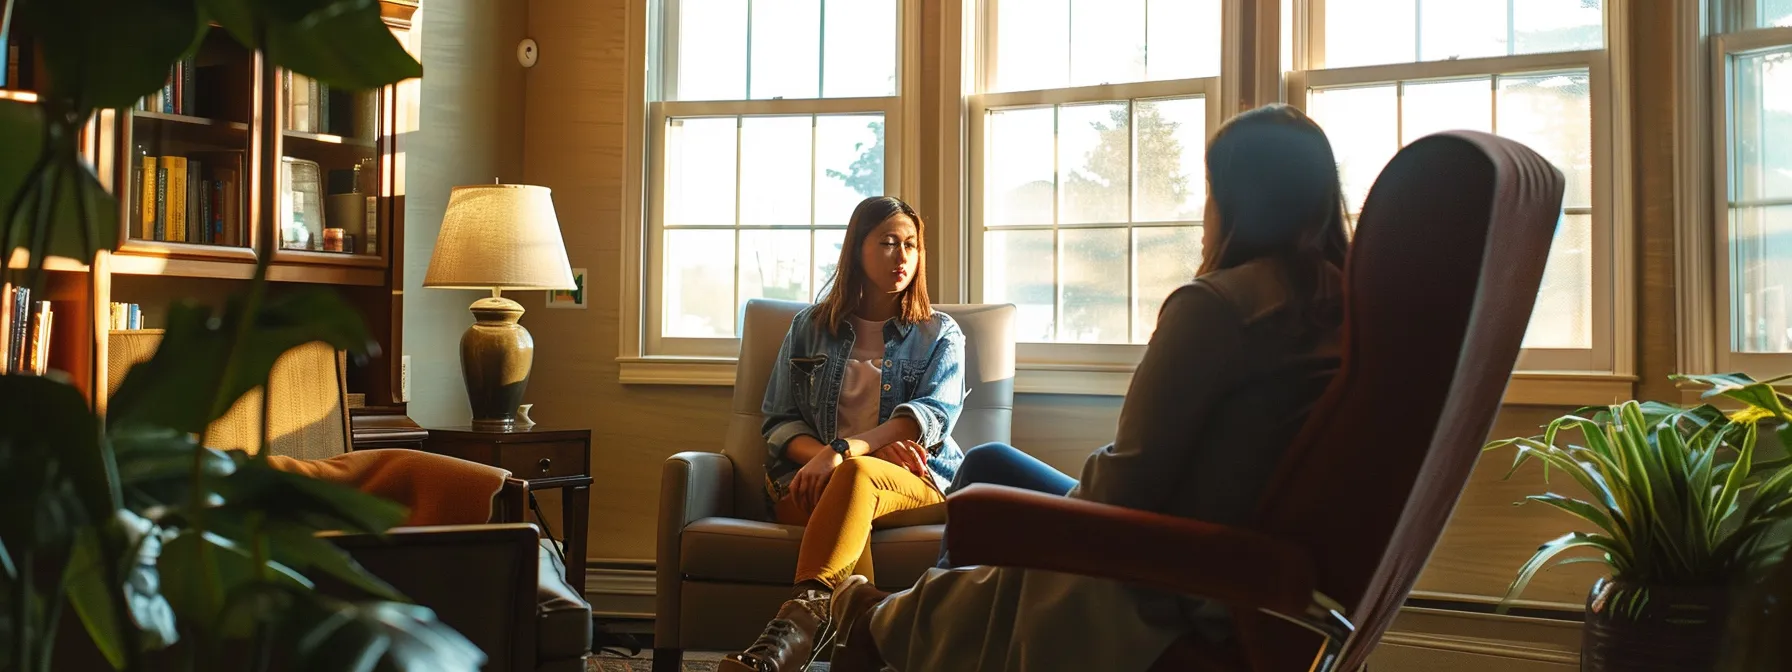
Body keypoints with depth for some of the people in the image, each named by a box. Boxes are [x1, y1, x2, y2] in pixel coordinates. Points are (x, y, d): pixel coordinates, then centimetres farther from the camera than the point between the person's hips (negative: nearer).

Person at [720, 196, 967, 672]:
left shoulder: (940, 335, 15)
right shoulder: (809, 327, 21)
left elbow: (935, 414, -5)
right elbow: (780, 422, 13)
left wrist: (843, 451, -21)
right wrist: (820, 455, -13)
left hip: (915, 479, -2)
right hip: (812, 479, 2)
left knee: (857, 473, -39)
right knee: (845, 505, -37)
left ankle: (801, 615, -57)